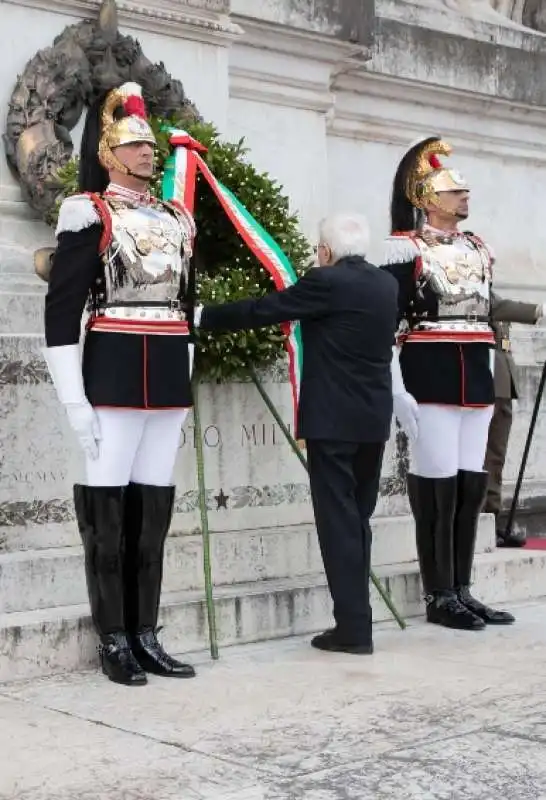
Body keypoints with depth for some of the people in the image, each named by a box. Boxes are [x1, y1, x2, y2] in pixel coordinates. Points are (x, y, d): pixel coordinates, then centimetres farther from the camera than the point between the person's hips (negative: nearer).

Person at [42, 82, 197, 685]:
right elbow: (60, 310, -8)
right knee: (109, 508, -1)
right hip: (113, 374, -6)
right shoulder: (89, 214, -3)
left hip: (169, 378, 6)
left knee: (153, 508, 9)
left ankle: (145, 636, 17)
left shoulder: (176, 219, 17)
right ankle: (113, 642, 8)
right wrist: (76, 402, -14)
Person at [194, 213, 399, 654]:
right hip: (374, 418, 7)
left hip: (333, 418, -7)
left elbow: (262, 310, -10)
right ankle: (355, 620, 18)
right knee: (357, 517, 13)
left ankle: (354, 627, -3)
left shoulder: (326, 282, -11)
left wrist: (203, 317, 0)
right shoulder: (387, 284, 10)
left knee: (338, 519, -4)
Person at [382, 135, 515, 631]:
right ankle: (439, 597, 6)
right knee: (437, 486, -4)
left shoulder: (478, 249, 17)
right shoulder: (405, 248, -6)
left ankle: (462, 591, 17)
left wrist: (489, 380, 19)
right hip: (429, 380, -7)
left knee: (472, 486, 8)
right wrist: (397, 391, -17)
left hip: (474, 381, 7)